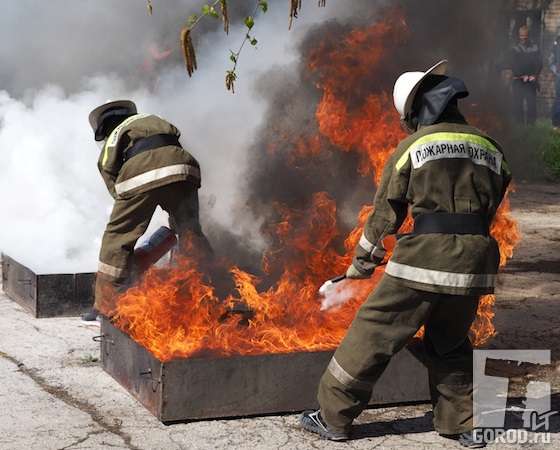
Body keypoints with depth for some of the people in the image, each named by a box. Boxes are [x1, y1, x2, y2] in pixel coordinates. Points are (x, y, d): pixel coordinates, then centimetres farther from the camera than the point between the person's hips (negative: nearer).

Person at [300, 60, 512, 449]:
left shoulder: (413, 146, 3)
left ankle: (334, 418, 11)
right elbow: (488, 212, 17)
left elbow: (385, 213, 7)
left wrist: (361, 262, 18)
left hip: (425, 258, -4)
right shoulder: (491, 148, 14)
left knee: (374, 333, 5)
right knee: (451, 344, 23)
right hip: (474, 264, 5)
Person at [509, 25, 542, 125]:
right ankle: (519, 124, 3)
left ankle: (531, 124, 2)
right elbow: (513, 65, -3)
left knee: (532, 103, -4)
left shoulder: (535, 47, 6)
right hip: (518, 81, -1)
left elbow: (539, 63, 3)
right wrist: (523, 75, -12)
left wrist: (534, 75, -12)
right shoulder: (515, 48, 3)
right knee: (518, 104, -2)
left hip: (531, 81, 1)